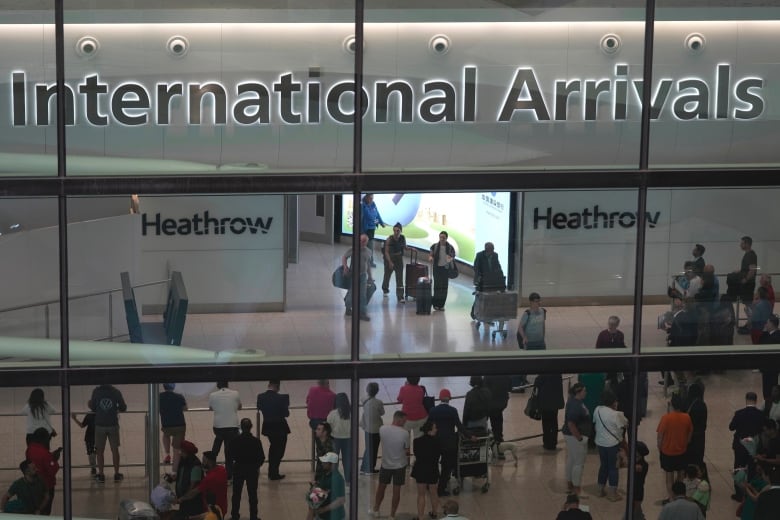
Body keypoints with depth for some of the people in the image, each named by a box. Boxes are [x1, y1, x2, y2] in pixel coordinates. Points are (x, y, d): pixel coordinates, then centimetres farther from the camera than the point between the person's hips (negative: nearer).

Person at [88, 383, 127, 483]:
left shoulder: (96, 391, -5)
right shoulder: (116, 392, -4)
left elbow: (93, 407, -1)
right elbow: (123, 408, 0)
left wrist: (89, 404, 21)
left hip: (100, 425, 0)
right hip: (113, 425, 0)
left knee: (100, 451, 8)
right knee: (115, 450, 10)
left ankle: (101, 475, 8)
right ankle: (117, 474, 14)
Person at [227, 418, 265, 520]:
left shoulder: (235, 441, -12)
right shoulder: (256, 441, -13)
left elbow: (231, 455, -6)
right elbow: (262, 457, -9)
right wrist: (257, 466, 9)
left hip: (238, 468, 0)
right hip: (252, 469, 0)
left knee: (236, 493, 13)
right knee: (252, 494, 8)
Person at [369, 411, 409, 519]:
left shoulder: (382, 429, -13)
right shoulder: (405, 433, -20)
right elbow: (406, 450, -9)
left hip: (385, 464, 3)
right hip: (400, 465, -2)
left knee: (381, 487, 22)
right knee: (396, 490, 9)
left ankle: (375, 510, 36)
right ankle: (392, 515, 15)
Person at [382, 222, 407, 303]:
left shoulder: (403, 238, -8)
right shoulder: (389, 239, -20)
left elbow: (405, 247, 10)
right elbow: (386, 252, -19)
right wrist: (390, 262, -26)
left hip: (399, 259, 2)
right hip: (389, 259, -2)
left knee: (400, 279, -5)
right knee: (387, 275, 19)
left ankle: (400, 297, -5)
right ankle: (385, 290, 47)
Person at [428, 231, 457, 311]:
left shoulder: (450, 247, -2)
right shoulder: (435, 246, -2)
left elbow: (453, 257, 7)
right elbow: (430, 255, 6)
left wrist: (451, 259, -16)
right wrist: (430, 258, -17)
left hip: (446, 268, 1)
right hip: (437, 268, -1)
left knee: (444, 286, 3)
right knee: (437, 286, -5)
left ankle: (441, 304, 13)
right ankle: (436, 304, 5)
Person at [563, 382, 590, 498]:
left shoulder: (575, 401, 6)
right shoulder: (575, 406, -26)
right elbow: (570, 424, -29)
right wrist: (579, 438, -23)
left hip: (572, 436, 11)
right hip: (575, 436, -11)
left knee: (571, 460, 18)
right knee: (579, 463, -2)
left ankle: (569, 485, 29)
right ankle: (577, 489, 6)